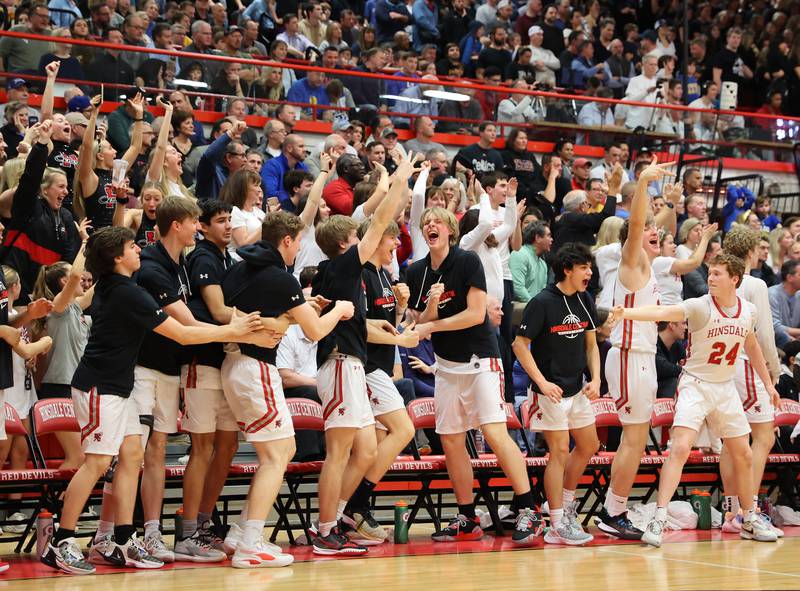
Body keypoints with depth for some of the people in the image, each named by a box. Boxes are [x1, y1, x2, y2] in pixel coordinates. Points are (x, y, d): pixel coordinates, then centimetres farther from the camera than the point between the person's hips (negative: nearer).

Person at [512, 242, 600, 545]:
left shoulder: (585, 301, 6)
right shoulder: (543, 302, -15)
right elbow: (520, 344, -14)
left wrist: (595, 379, 0)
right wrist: (542, 382, -19)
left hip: (577, 388, 8)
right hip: (551, 390, -8)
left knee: (589, 445, 13)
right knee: (560, 451, -8)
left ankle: (564, 502, 31)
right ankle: (558, 525, -3)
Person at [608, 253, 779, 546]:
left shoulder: (748, 310, 0)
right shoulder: (700, 307, -16)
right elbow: (664, 312, -33)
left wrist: (768, 382, 23)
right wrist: (628, 312, -50)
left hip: (726, 387, 5)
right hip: (695, 384, -5)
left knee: (743, 456, 11)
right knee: (680, 448, -20)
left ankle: (750, 521, 28)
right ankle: (658, 520, -19)